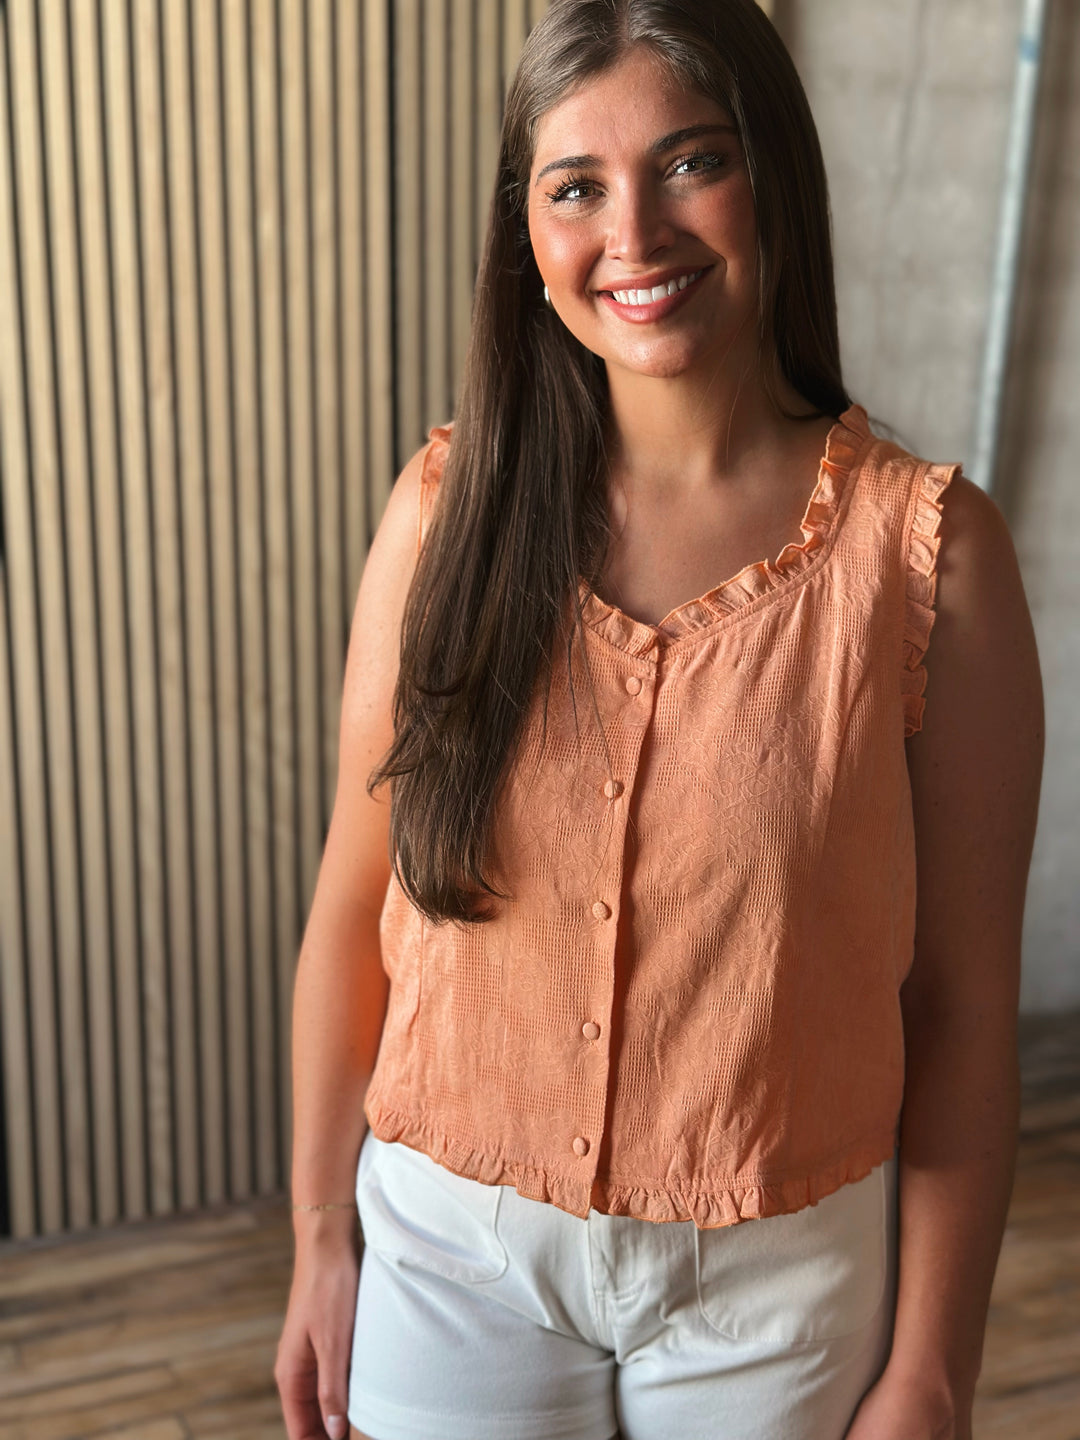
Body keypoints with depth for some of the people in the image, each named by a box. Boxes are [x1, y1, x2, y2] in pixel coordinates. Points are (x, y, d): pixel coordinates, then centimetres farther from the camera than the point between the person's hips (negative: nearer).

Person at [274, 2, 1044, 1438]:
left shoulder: (925, 549, -14)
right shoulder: (448, 508, -9)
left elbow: (963, 1006, -9)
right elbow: (353, 907, -3)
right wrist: (321, 1240, 2)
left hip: (782, 1267, 0)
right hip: (455, 1248, 1)